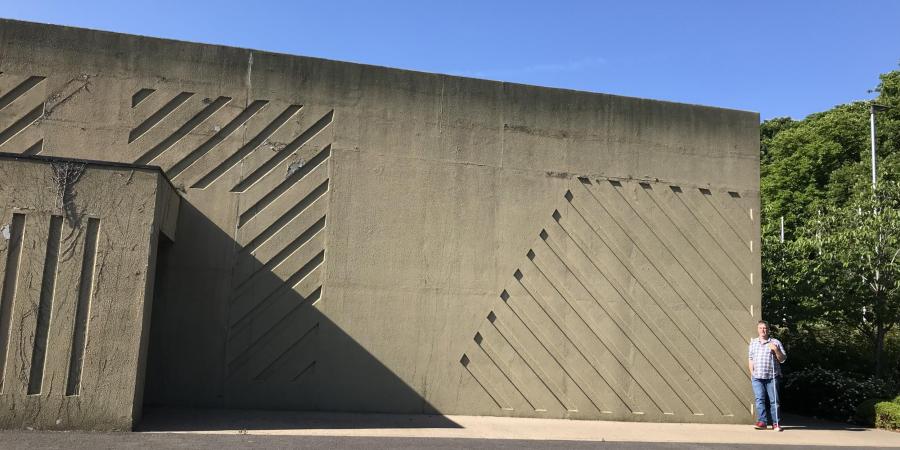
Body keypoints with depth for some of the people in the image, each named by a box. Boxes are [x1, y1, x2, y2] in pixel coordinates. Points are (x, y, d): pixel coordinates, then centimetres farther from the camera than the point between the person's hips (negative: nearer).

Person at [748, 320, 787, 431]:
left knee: (774, 400, 0)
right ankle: (762, 421, -6)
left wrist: (776, 350, -13)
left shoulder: (775, 343, 4)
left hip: (772, 377, -2)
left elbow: (783, 359, 2)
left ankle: (776, 423, 6)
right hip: (757, 377, 2)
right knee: (760, 399, -6)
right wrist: (751, 372, 10)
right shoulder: (753, 343, 15)